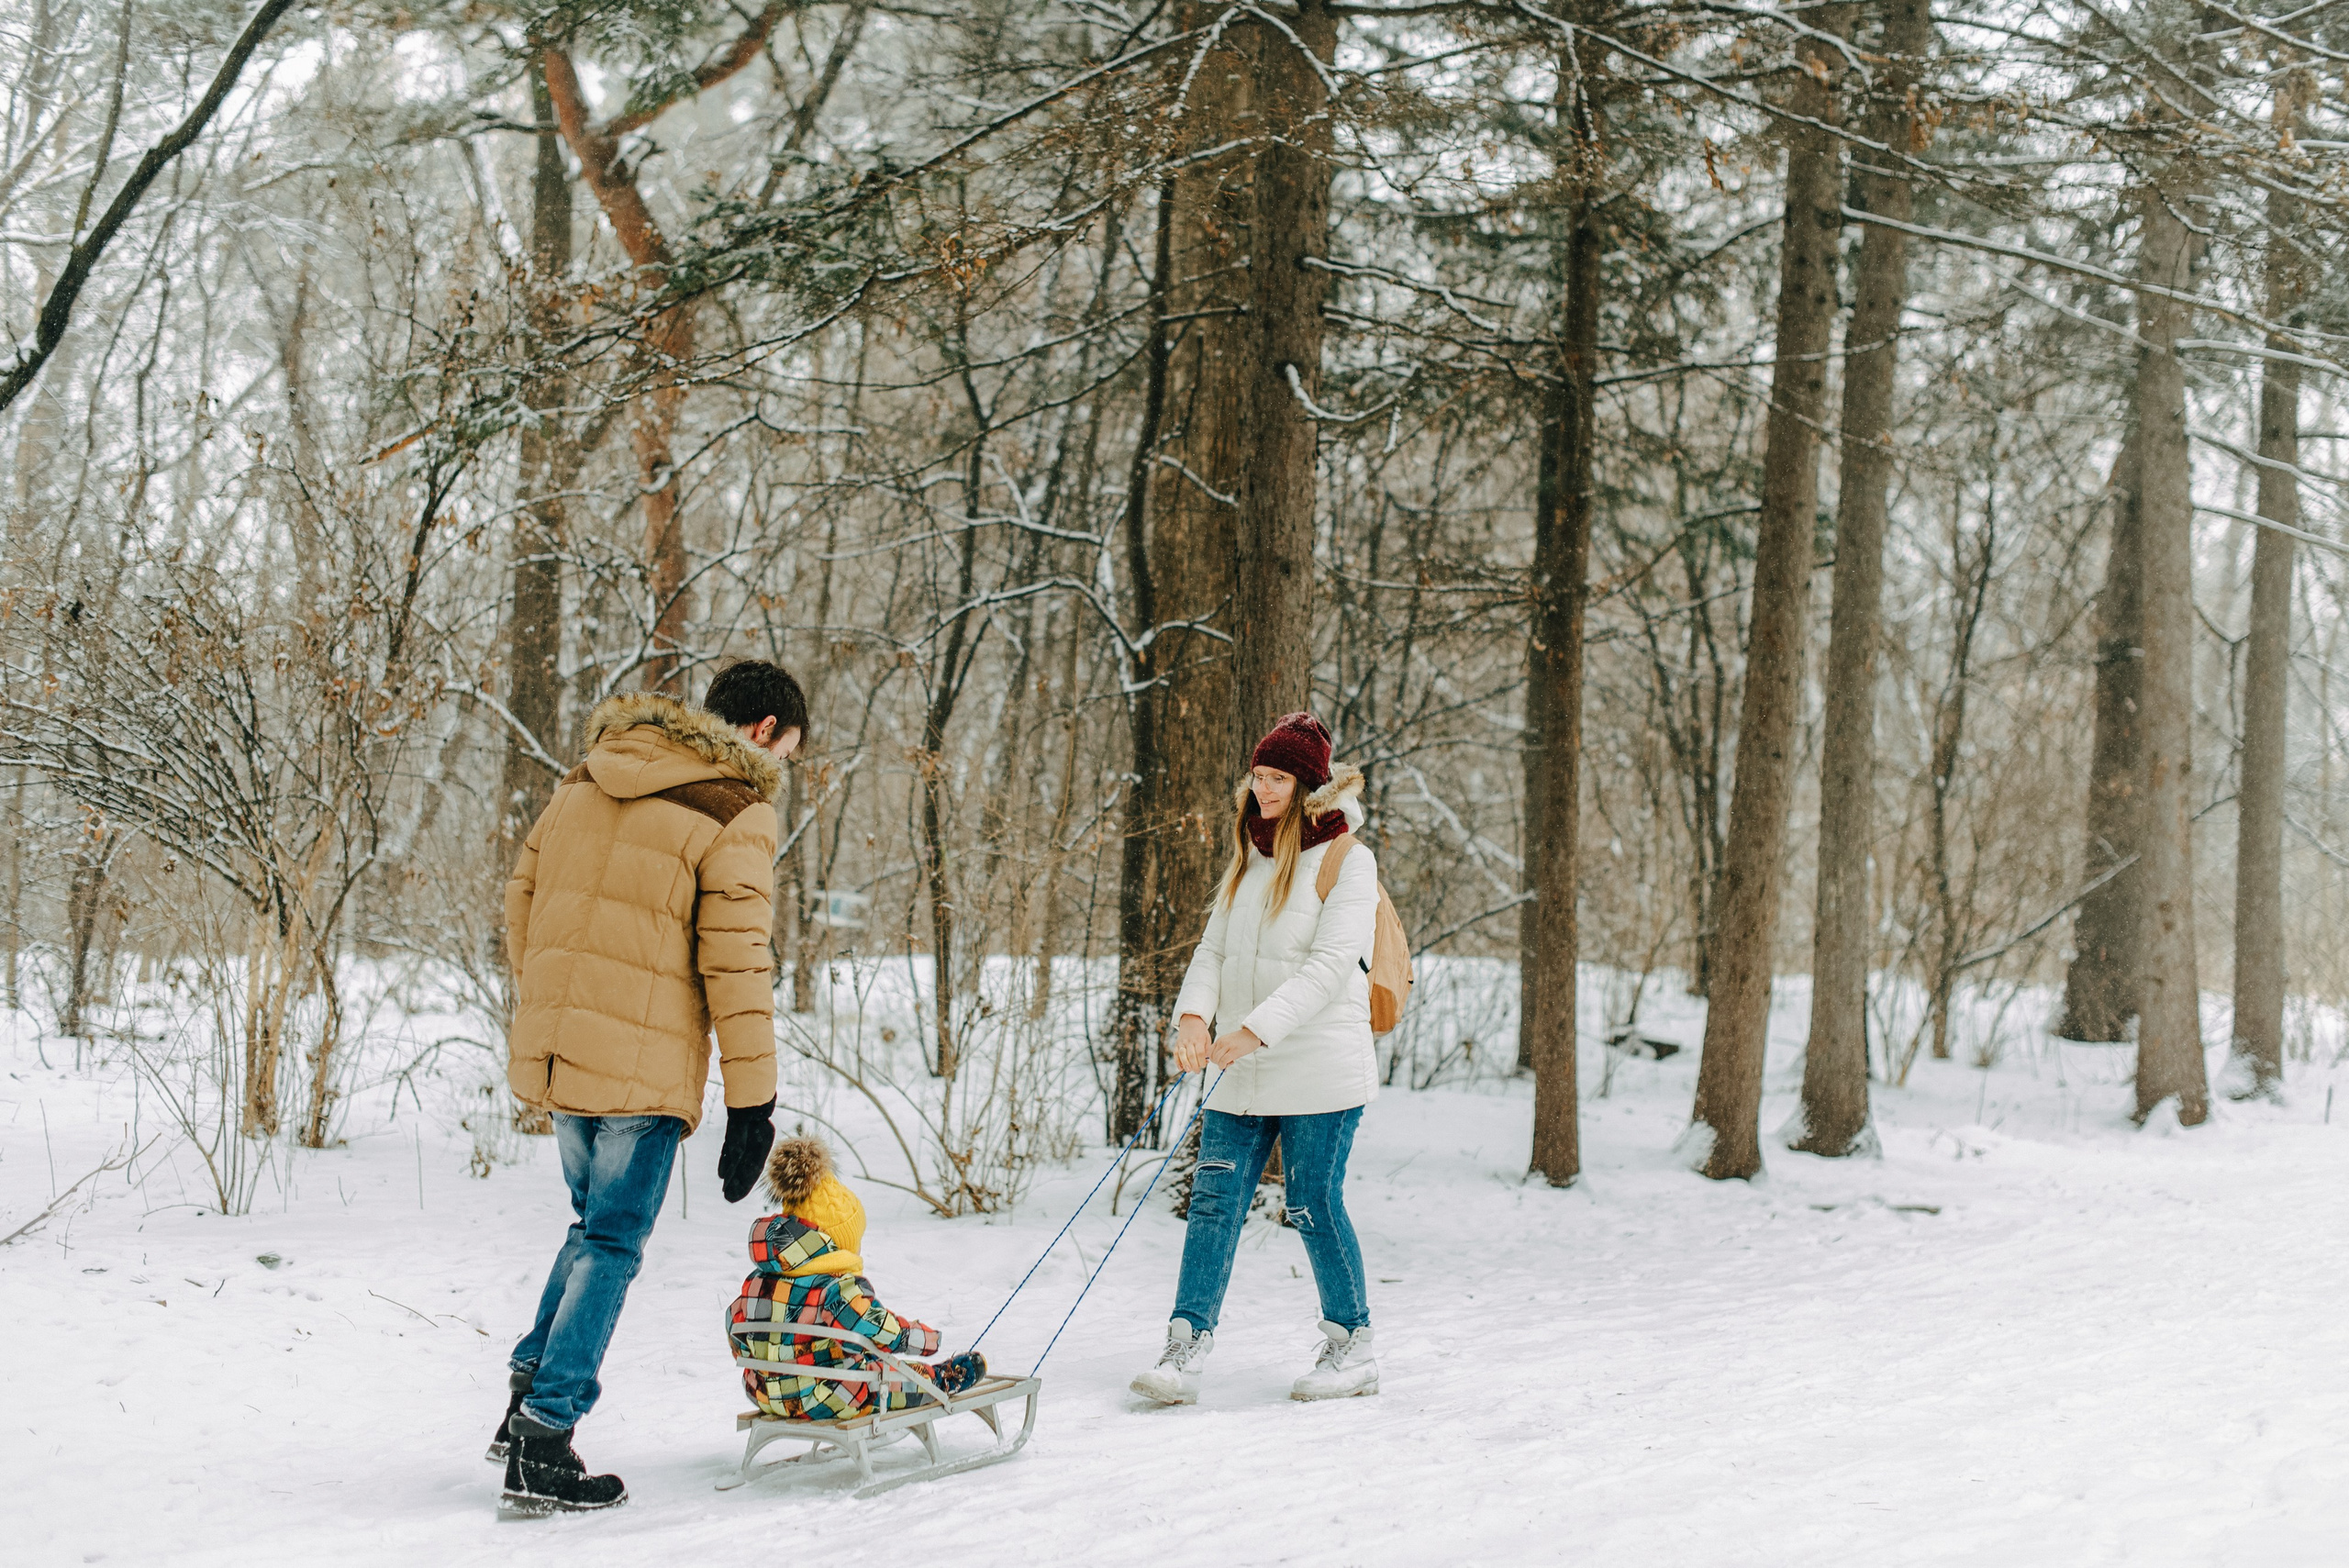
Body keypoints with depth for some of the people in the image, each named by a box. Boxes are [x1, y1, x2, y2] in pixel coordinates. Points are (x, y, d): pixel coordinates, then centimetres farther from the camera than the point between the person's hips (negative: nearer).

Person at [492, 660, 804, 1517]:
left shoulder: (586, 779, 12)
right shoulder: (736, 811, -9)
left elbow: (522, 899, 16)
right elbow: (735, 963, -13)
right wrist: (752, 1100, -9)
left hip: (555, 1050, 7)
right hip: (644, 1063, -7)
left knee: (594, 1224, 24)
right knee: (612, 1245, 3)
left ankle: (529, 1397, 20)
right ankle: (542, 1449, 3)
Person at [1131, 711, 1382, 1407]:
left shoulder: (1348, 862, -7)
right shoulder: (1250, 859, 16)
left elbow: (1330, 965, -16)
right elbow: (1215, 948, 11)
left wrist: (1257, 1030, -25)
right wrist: (1193, 1014, -10)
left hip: (1319, 1070, -6)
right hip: (1243, 1073, 6)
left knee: (1314, 1204, 0)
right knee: (1215, 1203, -2)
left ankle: (1353, 1348, 15)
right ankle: (1185, 1350, -4)